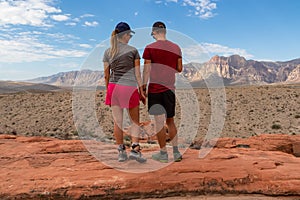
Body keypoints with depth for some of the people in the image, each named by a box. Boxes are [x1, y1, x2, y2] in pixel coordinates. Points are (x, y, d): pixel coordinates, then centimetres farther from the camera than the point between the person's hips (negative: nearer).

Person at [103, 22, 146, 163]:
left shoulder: (108, 52, 7)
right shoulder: (133, 51, -2)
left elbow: (106, 75, 7)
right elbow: (137, 73, -2)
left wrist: (107, 90, 17)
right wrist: (141, 91, 3)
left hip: (114, 87, 3)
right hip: (130, 87, -3)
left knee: (117, 121, 7)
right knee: (135, 120, 9)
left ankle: (121, 151, 14)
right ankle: (135, 148, 0)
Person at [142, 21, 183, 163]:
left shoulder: (150, 48, -6)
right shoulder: (176, 47, 6)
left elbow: (147, 70, -8)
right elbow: (179, 69, 9)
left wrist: (144, 86, 0)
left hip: (155, 89, -4)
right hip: (170, 88, 4)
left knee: (159, 122, 2)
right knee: (170, 121, 15)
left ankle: (163, 154, 11)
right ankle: (176, 152, 17)